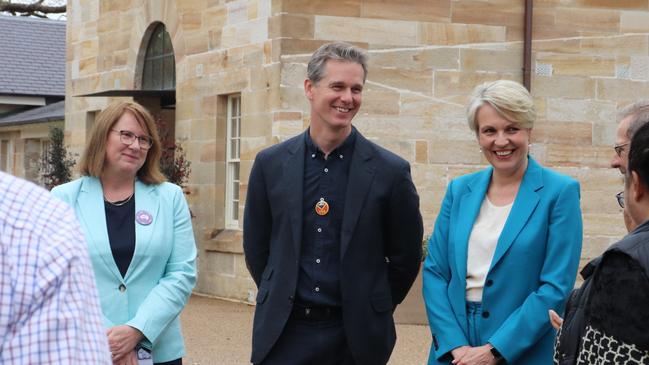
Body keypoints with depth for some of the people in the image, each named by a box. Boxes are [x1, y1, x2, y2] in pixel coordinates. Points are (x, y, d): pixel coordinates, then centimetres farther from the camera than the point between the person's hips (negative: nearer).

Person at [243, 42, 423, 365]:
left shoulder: (390, 171, -5)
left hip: (354, 338, -1)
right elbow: (256, 247, 11)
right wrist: (282, 302, 13)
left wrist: (372, 309, 8)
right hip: (283, 334, 1)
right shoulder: (271, 164, 1)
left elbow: (406, 257, 3)